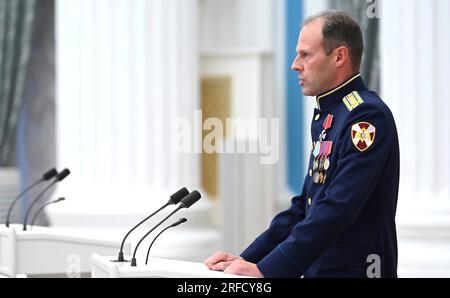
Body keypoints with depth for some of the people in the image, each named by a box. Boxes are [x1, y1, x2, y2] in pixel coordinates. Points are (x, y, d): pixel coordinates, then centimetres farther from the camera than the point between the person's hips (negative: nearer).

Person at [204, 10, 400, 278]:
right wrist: (248, 258, 9)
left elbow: (336, 210, -22)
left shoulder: (367, 116, -15)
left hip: (353, 269, -8)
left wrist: (266, 270, -23)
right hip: (317, 269, 8)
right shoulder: (325, 117, 15)